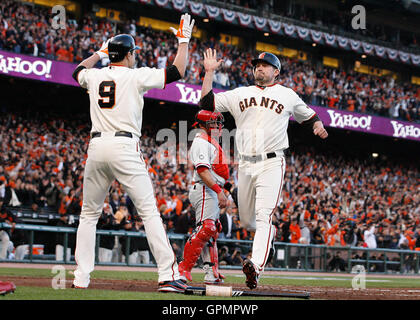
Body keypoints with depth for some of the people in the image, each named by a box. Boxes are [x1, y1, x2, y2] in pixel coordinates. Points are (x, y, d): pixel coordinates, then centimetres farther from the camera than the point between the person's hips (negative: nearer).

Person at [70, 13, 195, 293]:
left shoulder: (95, 76, 13)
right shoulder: (136, 76, -1)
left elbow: (78, 71, 37)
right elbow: (177, 71, -2)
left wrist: (101, 51, 47)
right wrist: (184, 40, 11)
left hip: (96, 147, 5)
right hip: (125, 147, -4)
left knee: (89, 214, 14)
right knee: (149, 211, -5)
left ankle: (81, 277, 10)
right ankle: (168, 275, -13)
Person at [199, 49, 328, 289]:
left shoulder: (288, 95, 10)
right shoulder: (240, 94, 14)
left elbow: (308, 116, 21)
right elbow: (208, 103, 9)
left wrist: (318, 126, -1)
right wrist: (209, 72, 2)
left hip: (271, 163, -4)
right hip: (246, 165, 4)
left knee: (263, 216, -19)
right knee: (246, 221, 12)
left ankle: (256, 267, -31)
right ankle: (269, 234, 44)